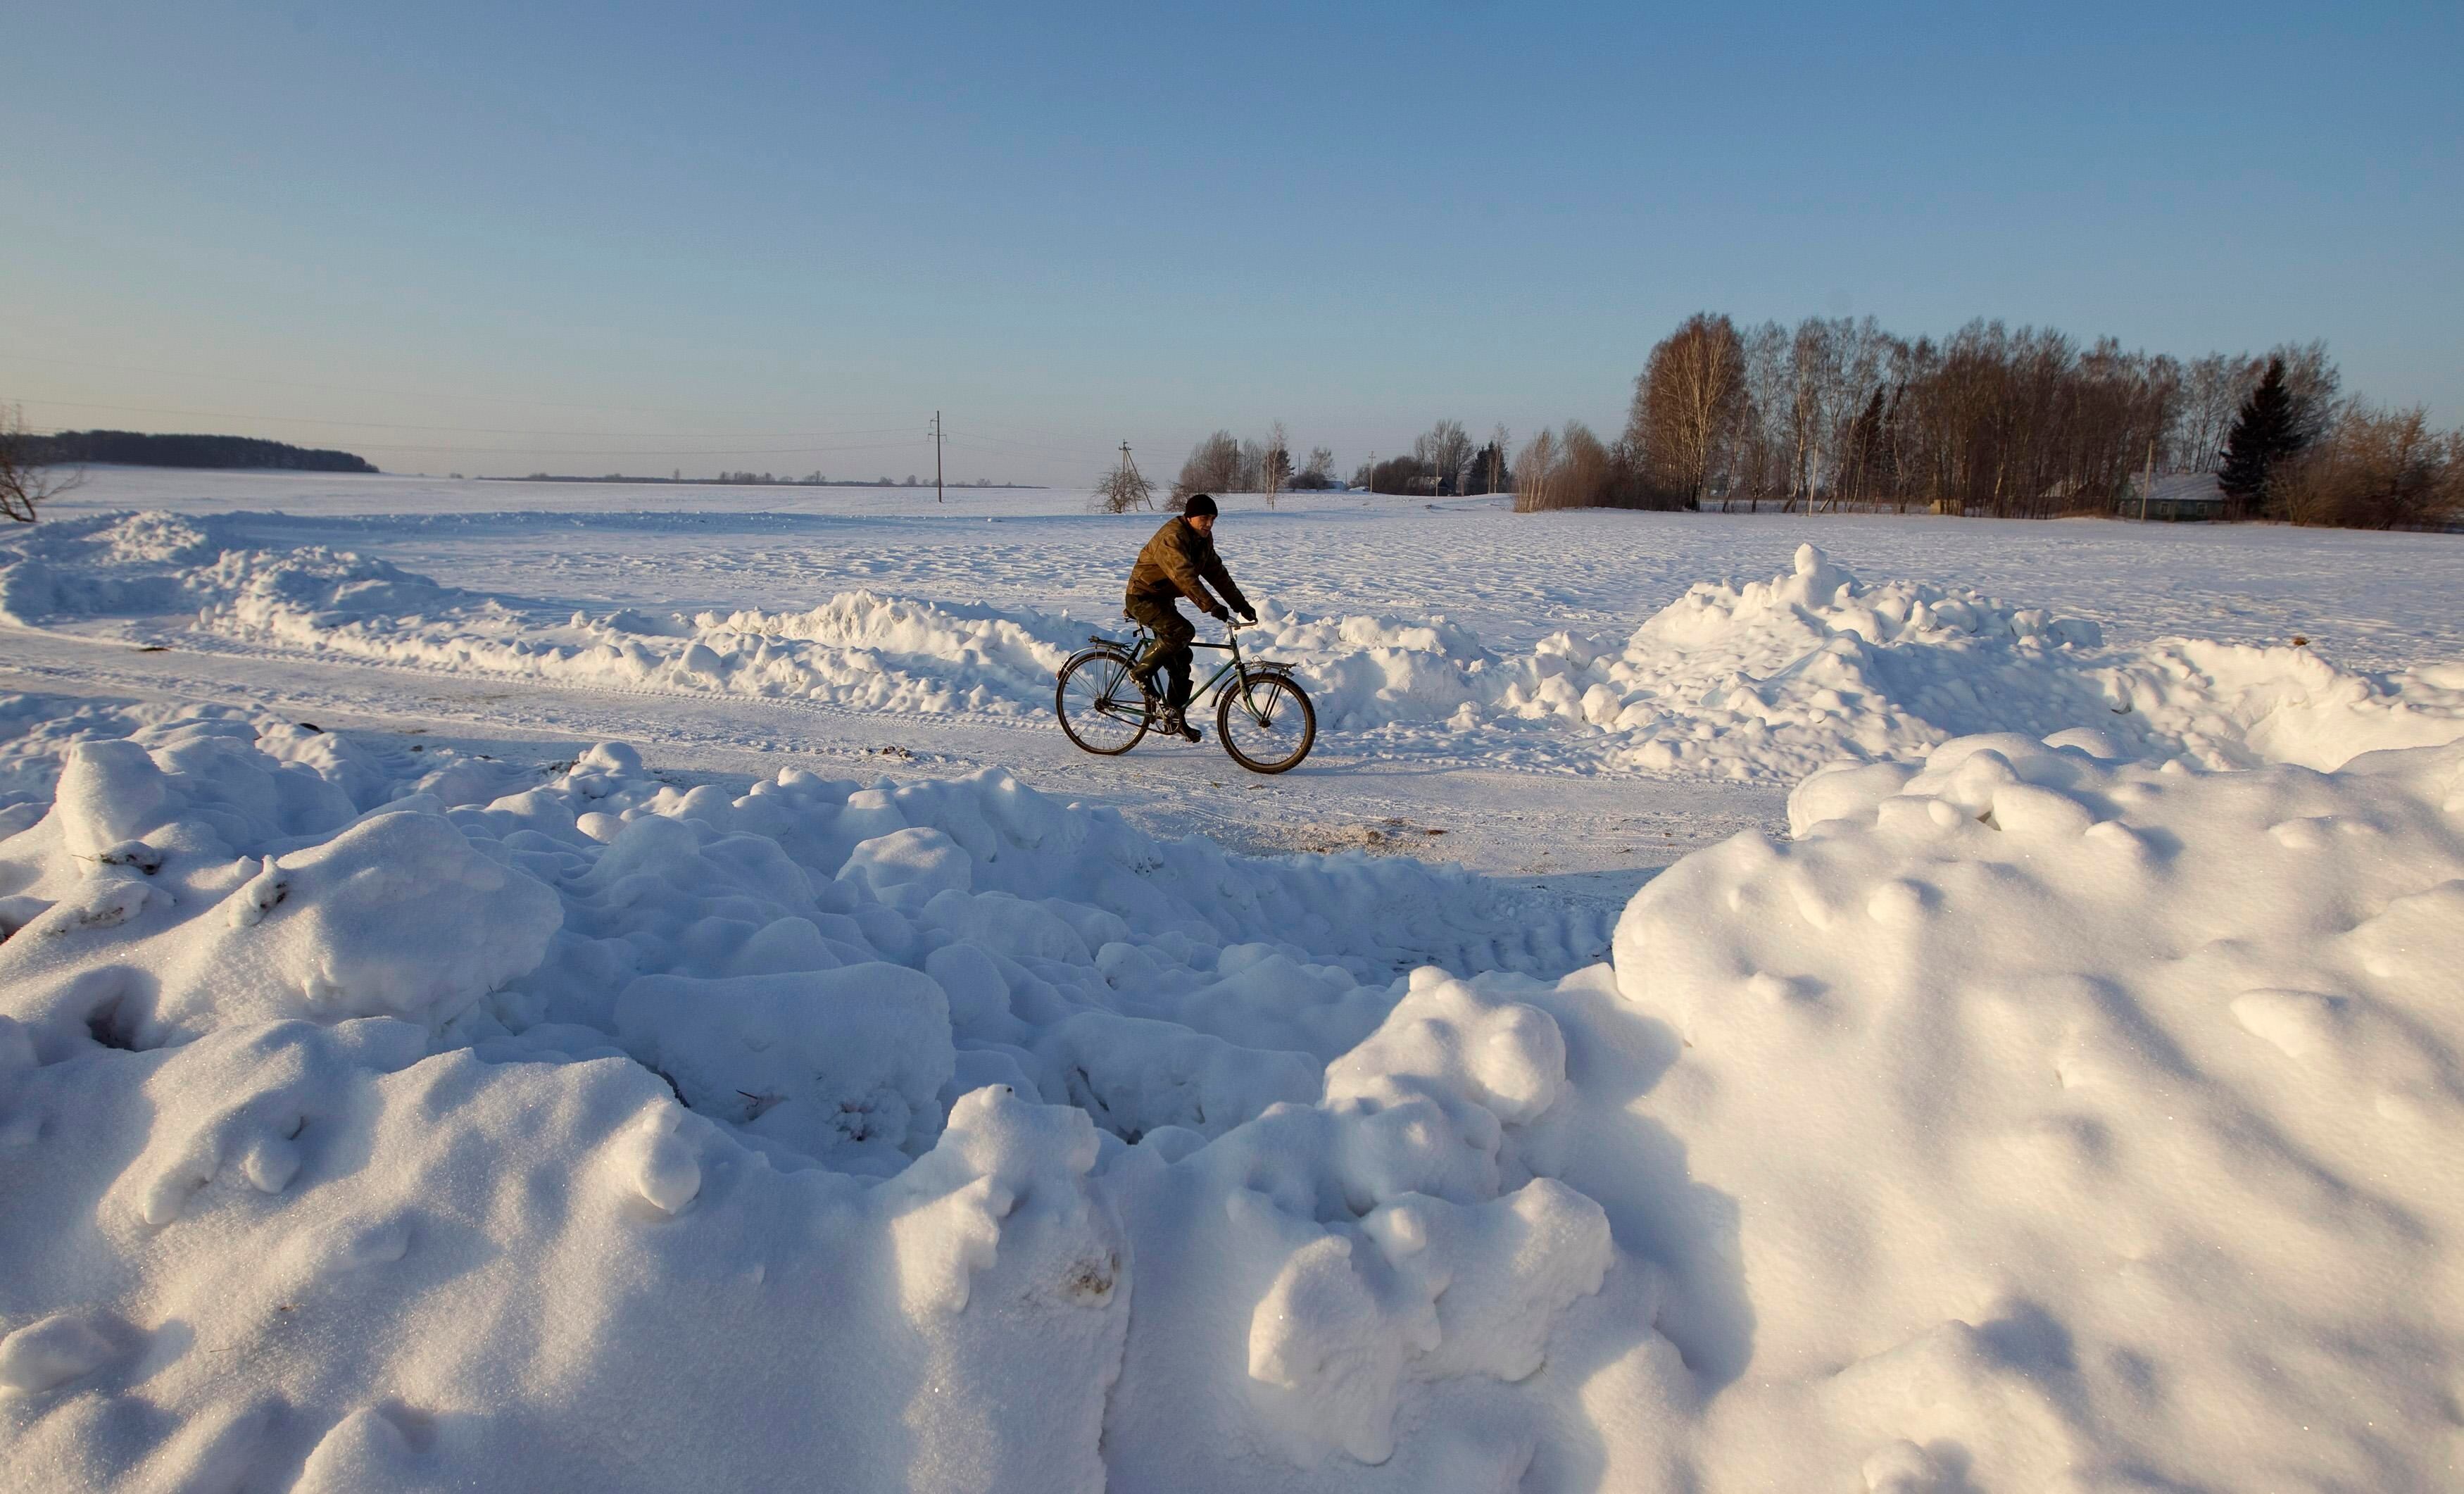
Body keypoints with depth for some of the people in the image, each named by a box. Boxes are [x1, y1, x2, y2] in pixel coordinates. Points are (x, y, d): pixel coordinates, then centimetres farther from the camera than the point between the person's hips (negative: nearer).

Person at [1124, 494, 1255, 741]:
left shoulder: (1204, 539, 4)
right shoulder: (1172, 537, -25)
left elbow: (1217, 573, 7)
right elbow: (1184, 576, -37)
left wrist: (1241, 605, 0)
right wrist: (1211, 606, -46)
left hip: (1164, 600, 9)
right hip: (1143, 598, -9)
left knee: (1181, 661, 6)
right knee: (1183, 631, -31)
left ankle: (1175, 717, 16)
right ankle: (1141, 672, -13)